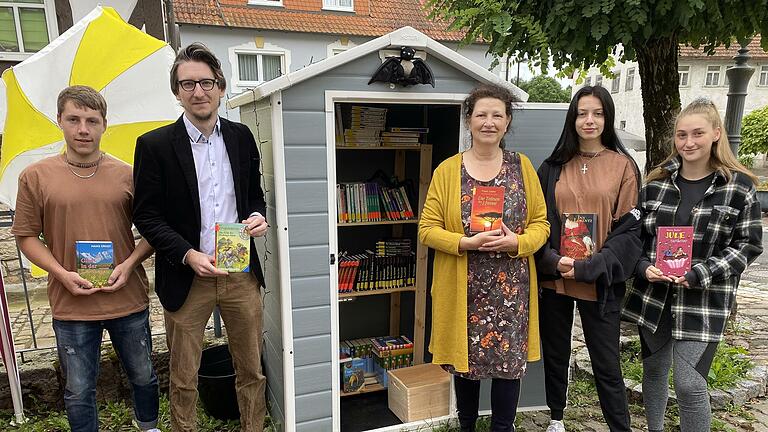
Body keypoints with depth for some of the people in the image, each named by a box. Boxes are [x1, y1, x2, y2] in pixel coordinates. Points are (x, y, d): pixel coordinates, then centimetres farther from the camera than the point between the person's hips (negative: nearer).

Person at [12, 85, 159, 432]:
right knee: (78, 391, 12)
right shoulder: (35, 176, -2)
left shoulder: (127, 175, 0)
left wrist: (129, 264, -10)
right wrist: (62, 273, -11)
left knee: (143, 377, 19)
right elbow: (26, 235, 2)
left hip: (128, 299, 2)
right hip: (71, 305, -1)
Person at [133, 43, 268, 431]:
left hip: (242, 273, 3)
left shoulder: (241, 137, 5)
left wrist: (257, 216, -7)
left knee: (251, 370, 15)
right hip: (186, 278, -2)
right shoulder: (155, 145, -5)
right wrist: (189, 256, -18)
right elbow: (146, 216, -5)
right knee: (183, 379, 14)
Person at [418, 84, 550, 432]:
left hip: (511, 287, 1)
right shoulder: (447, 170, -1)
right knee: (465, 358, 13)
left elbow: (541, 223, 4)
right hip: (463, 288, 0)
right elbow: (427, 229, -4)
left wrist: (517, 242, -16)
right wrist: (467, 243, -18)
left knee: (509, 358, 7)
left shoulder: (522, 166, 3)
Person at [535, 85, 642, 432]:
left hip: (599, 283, -2)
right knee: (555, 354, 16)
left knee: (606, 363, 5)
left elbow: (629, 228, -5)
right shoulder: (554, 166, 5)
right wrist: (553, 261, -13)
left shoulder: (623, 166, 0)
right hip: (554, 278, 3)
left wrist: (591, 267, -17)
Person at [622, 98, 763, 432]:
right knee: (653, 369, 17)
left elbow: (748, 245, -4)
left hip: (703, 302, -3)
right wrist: (644, 267, -12)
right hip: (653, 294, 4)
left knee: (690, 384, -7)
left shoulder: (738, 186, -4)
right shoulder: (657, 181, 3)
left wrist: (698, 275, -16)